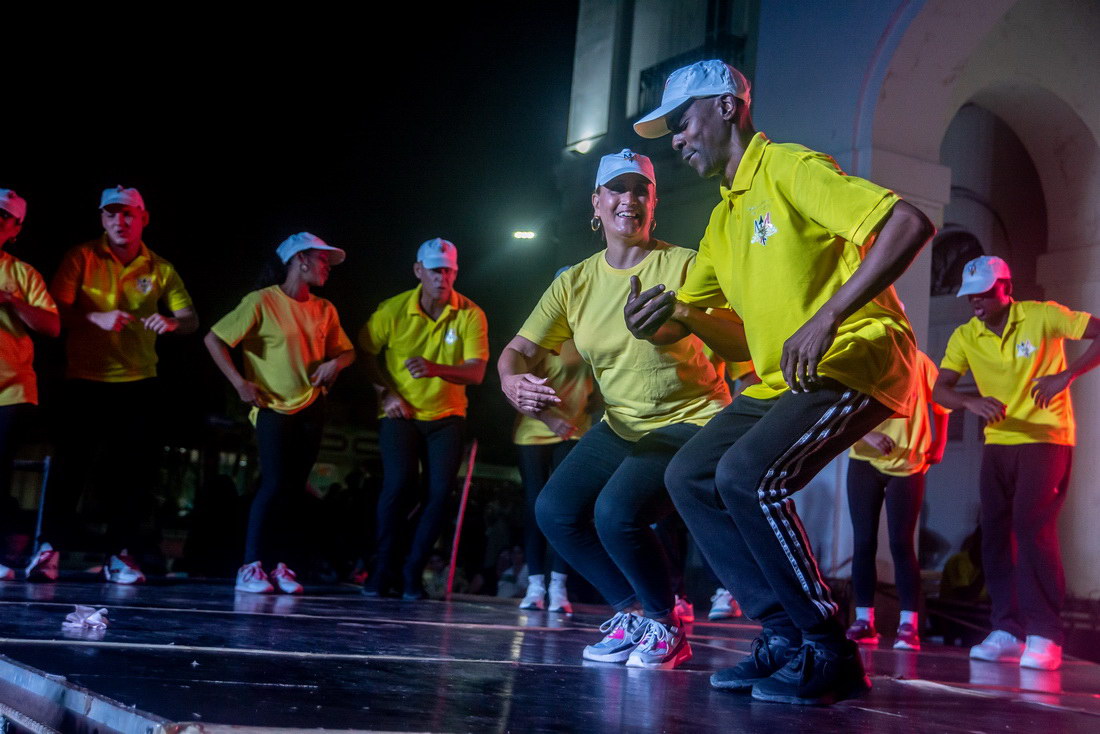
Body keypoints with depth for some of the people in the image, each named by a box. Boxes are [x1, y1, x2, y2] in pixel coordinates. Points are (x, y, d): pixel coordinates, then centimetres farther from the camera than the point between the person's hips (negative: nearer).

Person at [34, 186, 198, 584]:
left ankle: (121, 554, 9)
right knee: (70, 464, -4)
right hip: (85, 379, -2)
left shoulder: (160, 269, 7)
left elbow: (192, 318, 0)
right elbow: (57, 308, -8)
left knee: (133, 470, 2)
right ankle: (48, 547, 4)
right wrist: (97, 318, -25)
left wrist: (172, 322, -23)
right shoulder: (81, 258, 2)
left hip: (138, 382, 2)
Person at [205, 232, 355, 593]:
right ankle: (251, 566, -7)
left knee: (294, 488, 5)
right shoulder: (262, 301, -10)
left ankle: (277, 564, 10)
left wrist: (336, 362, -6)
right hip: (274, 407, -6)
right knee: (275, 485, -13)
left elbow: (347, 350, 17)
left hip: (312, 408, 6)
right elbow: (214, 339, -10)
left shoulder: (325, 310, 8)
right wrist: (240, 382, -15)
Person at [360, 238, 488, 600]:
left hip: (447, 415, 1)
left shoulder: (470, 315, -7)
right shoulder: (392, 310, -6)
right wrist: (386, 393, -8)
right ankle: (382, 568, -4)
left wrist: (437, 369, -32)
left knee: (440, 492, -10)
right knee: (398, 482, -19)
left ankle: (413, 571, 6)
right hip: (400, 413, -1)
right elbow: (366, 353, 5)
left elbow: (476, 372, -14)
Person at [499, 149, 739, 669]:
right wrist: (513, 382, -23)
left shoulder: (684, 264, -10)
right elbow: (518, 351, 1)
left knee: (616, 512, -27)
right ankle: (633, 612, 11)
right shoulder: (576, 282, 2)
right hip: (621, 426, 6)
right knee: (555, 510, -11)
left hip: (691, 421, -6)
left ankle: (666, 626, 0)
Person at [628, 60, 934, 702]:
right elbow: (681, 316, 23)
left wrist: (826, 318, -30)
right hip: (782, 381, 10)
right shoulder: (724, 220, 17)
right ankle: (786, 637, 2)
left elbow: (910, 223, -23)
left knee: (747, 474, -27)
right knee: (690, 475, 1)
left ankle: (831, 654, -12)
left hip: (857, 363, -10)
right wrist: (650, 323, -4)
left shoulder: (790, 168, -11)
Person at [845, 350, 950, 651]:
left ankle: (909, 624, -4)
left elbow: (940, 404, 11)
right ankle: (863, 619, 7)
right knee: (863, 541, 1)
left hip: (907, 466, -1)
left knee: (901, 543, -6)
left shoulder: (917, 361, -3)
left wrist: (939, 445, 8)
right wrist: (868, 435, -27)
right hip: (864, 461, 2)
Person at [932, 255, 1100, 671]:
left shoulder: (1042, 317, -9)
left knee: (1032, 527, -17)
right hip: (998, 444, 5)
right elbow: (940, 390, -7)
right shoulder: (965, 337, 2)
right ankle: (1008, 631, 7)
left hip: (1046, 439, -5)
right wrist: (972, 402, -29)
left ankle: (1045, 636, -12)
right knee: (995, 534, 1)